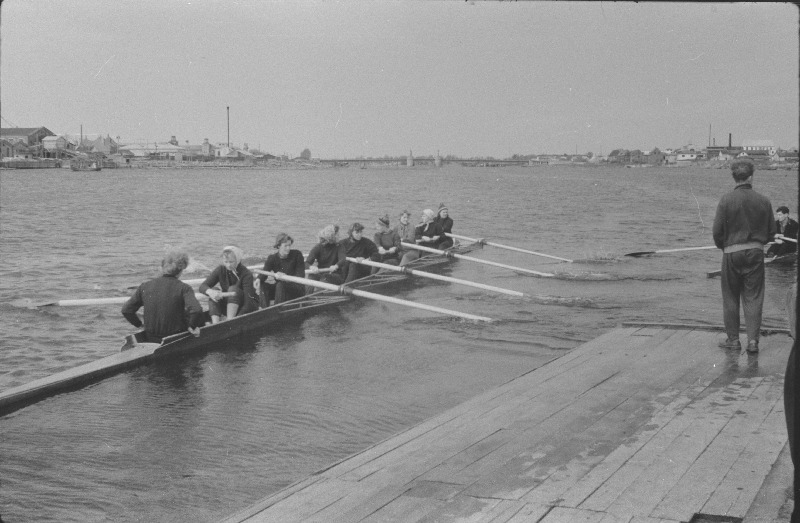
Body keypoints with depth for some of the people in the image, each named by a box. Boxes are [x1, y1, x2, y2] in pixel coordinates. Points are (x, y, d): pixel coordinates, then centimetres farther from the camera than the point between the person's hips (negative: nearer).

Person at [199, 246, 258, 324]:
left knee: (233, 289, -30)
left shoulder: (246, 274, -22)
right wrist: (210, 291, -39)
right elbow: (202, 286, -14)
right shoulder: (220, 270, -8)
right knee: (214, 293, -22)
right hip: (229, 306, 4)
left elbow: (248, 303, -29)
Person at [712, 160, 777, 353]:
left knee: (730, 298, 10)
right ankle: (753, 339, 1)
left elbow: (717, 230, -10)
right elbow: (772, 231, 2)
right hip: (756, 252, 2)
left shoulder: (726, 199, -10)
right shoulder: (763, 200, -3)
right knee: (753, 297, 7)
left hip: (732, 252, -1)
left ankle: (733, 339, 15)